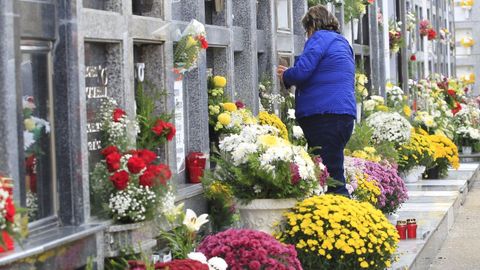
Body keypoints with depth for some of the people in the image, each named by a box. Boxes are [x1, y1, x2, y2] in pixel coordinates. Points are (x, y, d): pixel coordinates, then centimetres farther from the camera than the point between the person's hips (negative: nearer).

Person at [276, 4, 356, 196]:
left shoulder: (320, 38, -3)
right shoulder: (342, 43, 25)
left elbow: (301, 72, -14)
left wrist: (285, 76, 8)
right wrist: (290, 76, 31)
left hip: (324, 116, -9)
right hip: (345, 114, 9)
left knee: (331, 179, -11)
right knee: (334, 176, 10)